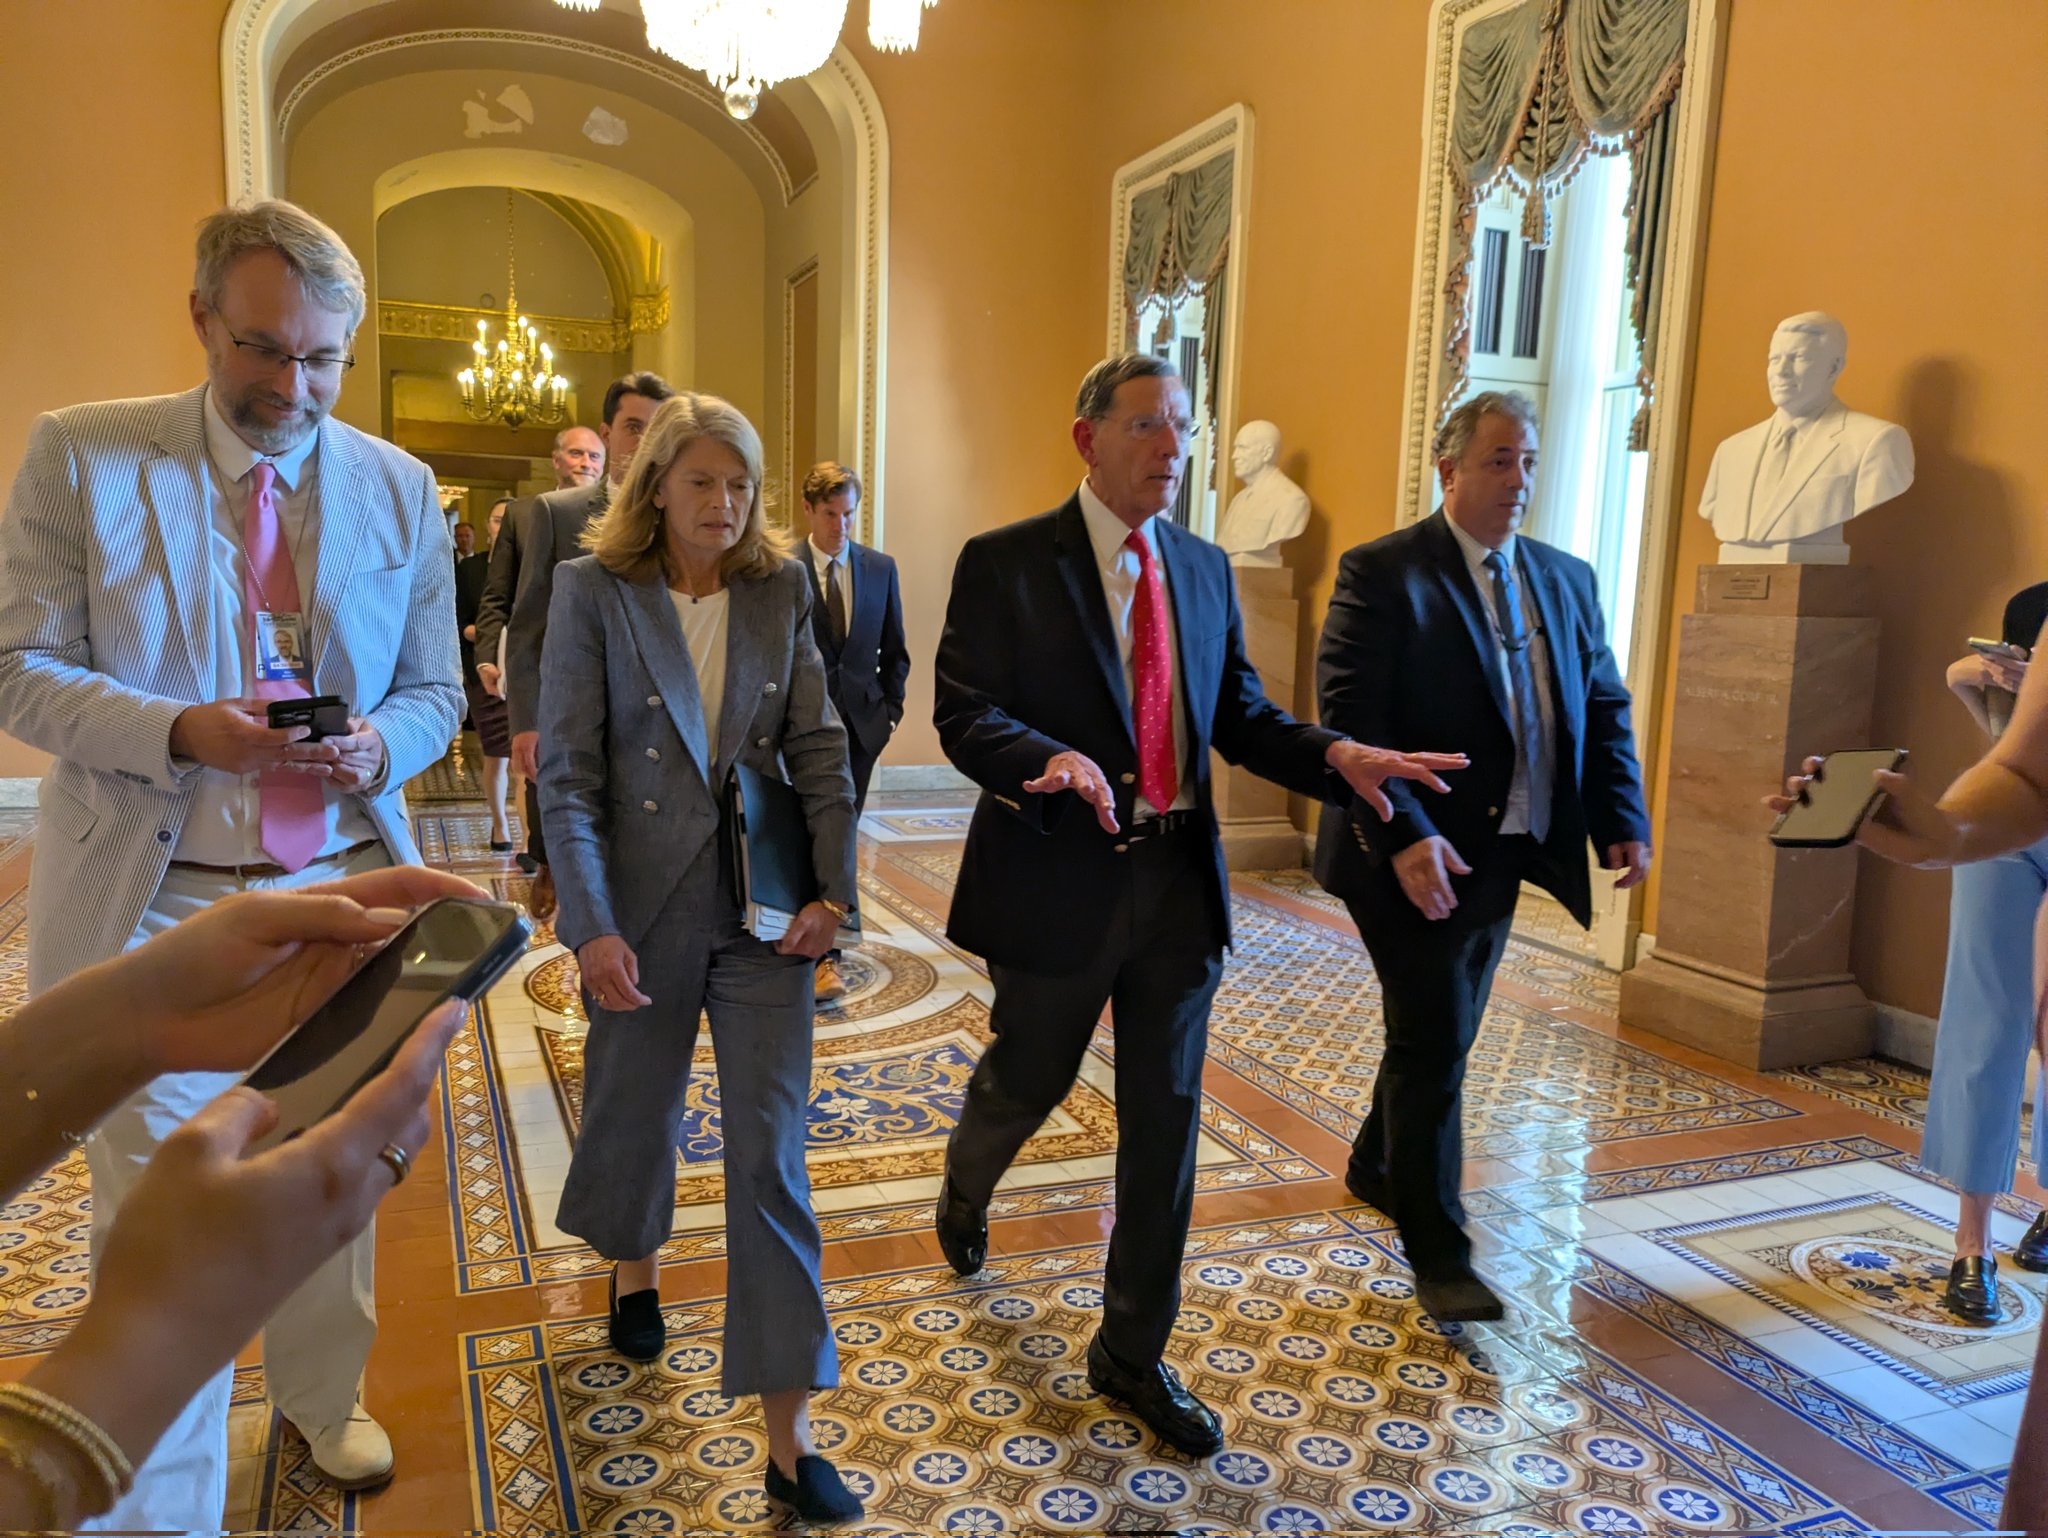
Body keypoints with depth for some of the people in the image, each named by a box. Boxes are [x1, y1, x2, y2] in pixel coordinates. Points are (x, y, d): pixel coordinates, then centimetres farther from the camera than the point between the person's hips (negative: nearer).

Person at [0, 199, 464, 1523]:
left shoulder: (401, 488, 3)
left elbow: (435, 691, 6)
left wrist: (382, 748, -16)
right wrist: (182, 733, -22)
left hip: (344, 890, 3)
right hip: (159, 903, -2)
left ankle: (324, 1397, 44)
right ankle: (163, 1506, 25)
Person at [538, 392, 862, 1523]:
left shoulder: (779, 590, 2)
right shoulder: (593, 589, -5)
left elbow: (820, 746, 2)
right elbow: (567, 772, -9)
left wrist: (834, 888, -6)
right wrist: (591, 924, -15)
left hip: (763, 907, 1)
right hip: (642, 905, -1)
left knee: (772, 1156, 0)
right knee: (636, 1111, 19)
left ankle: (789, 1438, 8)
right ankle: (634, 1266, 53)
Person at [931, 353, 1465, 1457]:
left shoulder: (1204, 571, 9)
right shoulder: (1005, 564, -7)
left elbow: (1240, 716, 10)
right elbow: (963, 714, -13)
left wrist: (1337, 756, -8)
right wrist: (1049, 760, -33)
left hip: (1179, 881, 5)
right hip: (1060, 879, -4)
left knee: (1164, 1123, 9)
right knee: (1027, 1083, 16)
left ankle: (1133, 1355, 27)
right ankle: (965, 1188, 53)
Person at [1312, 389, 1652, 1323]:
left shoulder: (1567, 580, 11)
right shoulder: (1383, 572, -11)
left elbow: (1604, 709, 12)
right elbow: (1349, 718, -18)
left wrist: (1624, 821, -2)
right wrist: (1404, 834, -27)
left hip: (1505, 852, 7)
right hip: (1416, 857, -7)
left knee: (1441, 1031, 19)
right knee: (1434, 1043, -1)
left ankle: (1375, 1169, 42)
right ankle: (1436, 1251, 14)